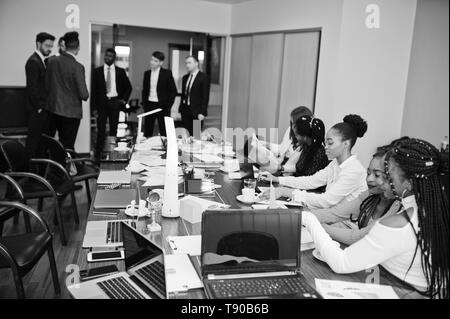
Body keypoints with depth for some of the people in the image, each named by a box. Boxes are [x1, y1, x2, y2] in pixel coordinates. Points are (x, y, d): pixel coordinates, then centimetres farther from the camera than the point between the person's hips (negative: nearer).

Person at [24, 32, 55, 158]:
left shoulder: (43, 61, 16)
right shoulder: (33, 61, -12)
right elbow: (32, 87, -17)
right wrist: (39, 107, -16)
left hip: (43, 108, 9)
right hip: (37, 109, -9)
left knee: (43, 138, 11)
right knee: (33, 138, -3)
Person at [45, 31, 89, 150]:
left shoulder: (52, 61, -1)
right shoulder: (77, 67, -17)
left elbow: (46, 86, 5)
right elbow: (83, 94, -17)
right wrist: (85, 95, 5)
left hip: (54, 109, 5)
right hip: (71, 112, -5)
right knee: (68, 146, 3)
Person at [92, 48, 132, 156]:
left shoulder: (120, 72, 5)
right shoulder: (97, 71, 4)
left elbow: (128, 87, 14)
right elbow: (94, 90, 3)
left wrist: (124, 99, 2)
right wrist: (95, 107, -3)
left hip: (115, 102, 1)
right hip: (102, 102, 0)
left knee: (114, 128, 4)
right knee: (101, 129, -2)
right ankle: (98, 153, 4)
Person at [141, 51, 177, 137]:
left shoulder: (167, 73, -4)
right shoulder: (147, 73, 10)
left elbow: (173, 91, -3)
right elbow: (144, 90, 18)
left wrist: (168, 106, -8)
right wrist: (144, 104, 6)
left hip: (162, 106, -4)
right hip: (149, 106, 4)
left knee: (164, 132, -1)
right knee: (147, 132, 5)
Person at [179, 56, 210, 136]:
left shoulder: (204, 77, -6)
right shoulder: (185, 77, 14)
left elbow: (205, 97, -10)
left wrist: (202, 113, -15)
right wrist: (180, 110, 12)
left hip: (196, 112, -6)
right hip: (185, 111, 6)